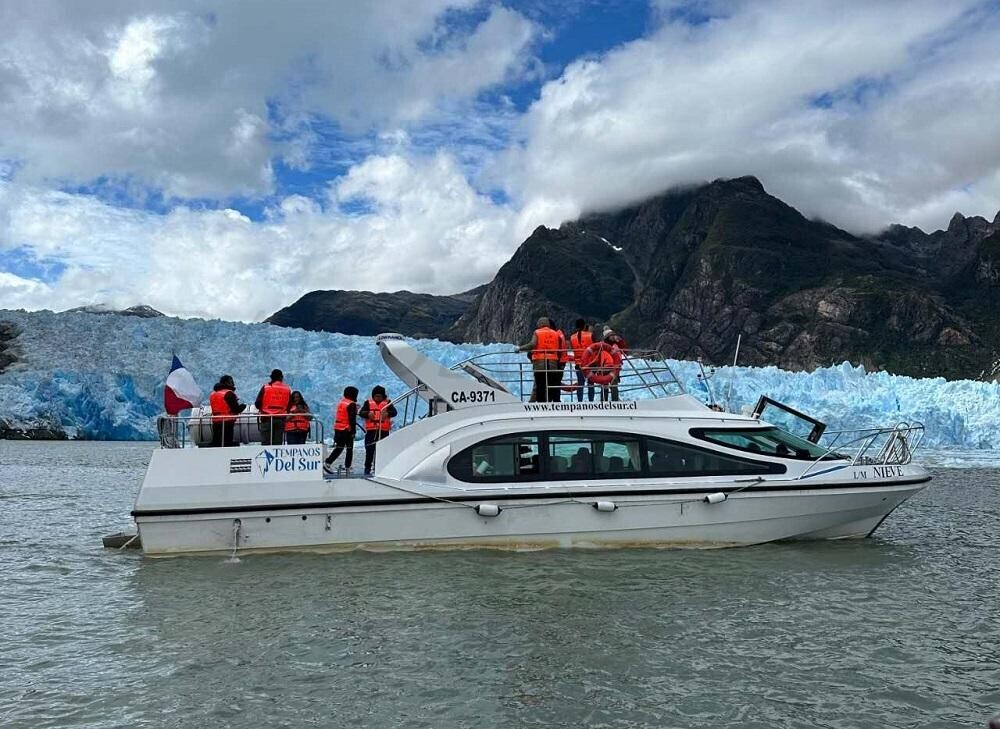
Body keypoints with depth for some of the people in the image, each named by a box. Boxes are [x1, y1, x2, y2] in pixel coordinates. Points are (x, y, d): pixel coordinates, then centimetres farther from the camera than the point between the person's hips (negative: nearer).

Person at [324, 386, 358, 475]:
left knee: (339, 448, 13)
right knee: (349, 448, 4)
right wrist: (353, 430, -12)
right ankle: (347, 467, 5)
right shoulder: (351, 404, -12)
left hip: (337, 428, 7)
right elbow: (352, 419, -16)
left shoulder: (341, 402, 11)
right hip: (347, 429, -7)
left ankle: (327, 463, 6)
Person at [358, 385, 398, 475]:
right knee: (369, 450, 0)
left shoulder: (387, 403, 5)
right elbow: (360, 413, 0)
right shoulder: (368, 402, 7)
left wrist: (387, 413, -30)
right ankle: (367, 468, 8)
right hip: (371, 430, 0)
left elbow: (394, 412, -8)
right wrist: (368, 414, -21)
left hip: (383, 431, 0)